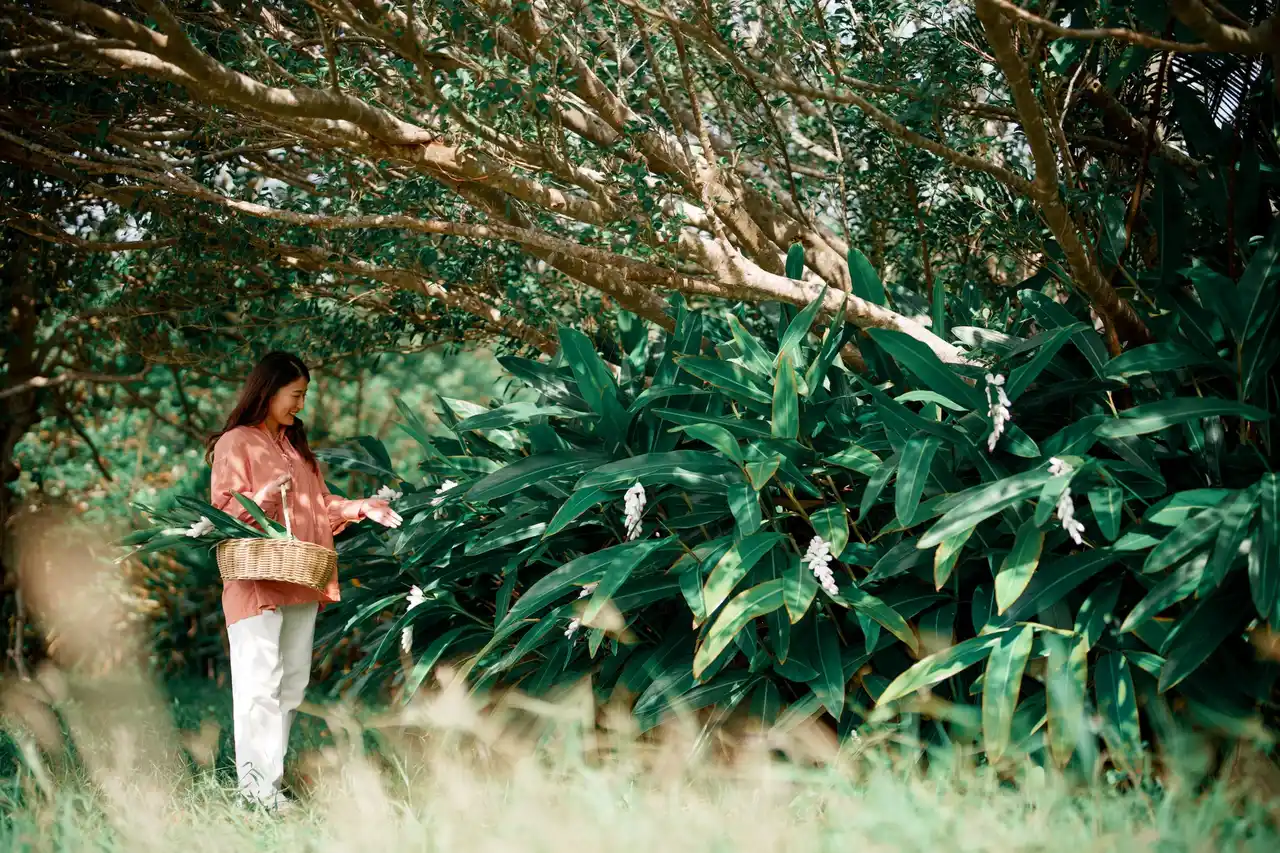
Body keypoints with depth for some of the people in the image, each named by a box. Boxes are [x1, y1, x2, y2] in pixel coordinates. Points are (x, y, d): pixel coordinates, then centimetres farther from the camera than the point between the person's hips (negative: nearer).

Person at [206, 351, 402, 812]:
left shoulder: (295, 444, 19)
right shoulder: (236, 444, -3)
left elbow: (319, 505, 21)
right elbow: (223, 512, -8)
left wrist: (359, 508, 8)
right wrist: (261, 498, -25)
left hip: (301, 581, 8)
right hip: (256, 580, -8)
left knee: (293, 683, 8)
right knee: (261, 683, -10)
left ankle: (271, 771, 15)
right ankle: (257, 783, -7)